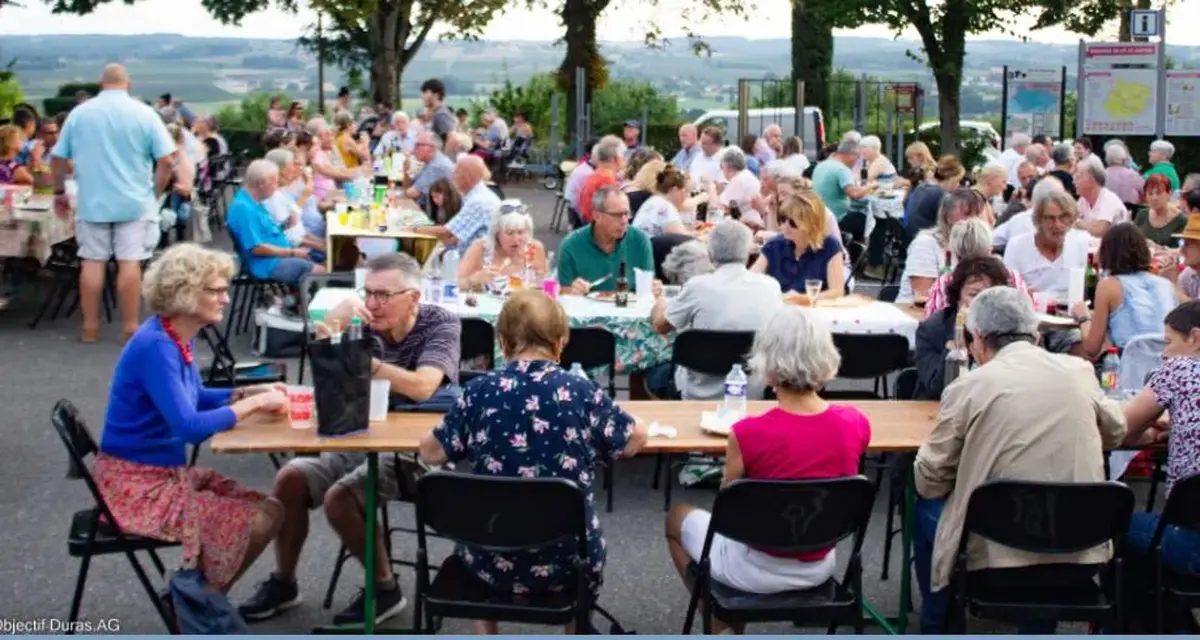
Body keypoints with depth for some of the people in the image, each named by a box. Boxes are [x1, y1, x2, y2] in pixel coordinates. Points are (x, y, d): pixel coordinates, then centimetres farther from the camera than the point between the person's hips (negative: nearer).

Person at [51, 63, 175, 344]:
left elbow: (60, 158, 7)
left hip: (92, 203, 2)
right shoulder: (145, 114, -4)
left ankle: (90, 327, 12)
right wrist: (156, 193, 5)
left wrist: (60, 192, 20)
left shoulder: (79, 113, 3)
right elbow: (166, 161, -8)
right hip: (134, 203, -2)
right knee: (129, 263, 0)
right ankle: (130, 328, 2)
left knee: (92, 262, 8)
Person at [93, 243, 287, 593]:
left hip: (168, 472, 9)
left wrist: (252, 392, 6)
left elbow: (194, 399, 22)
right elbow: (190, 427, -32)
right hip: (136, 484, -9)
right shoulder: (155, 346, -24)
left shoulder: (179, 337, 5)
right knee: (253, 523, -15)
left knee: (270, 511, 4)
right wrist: (254, 404, -22)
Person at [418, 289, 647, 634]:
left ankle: (486, 631, 44)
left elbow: (430, 452, 0)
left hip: (492, 560, 1)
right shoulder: (582, 392, -11)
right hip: (566, 561, 0)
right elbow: (636, 439, 3)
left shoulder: (479, 392, -10)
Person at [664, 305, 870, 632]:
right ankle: (734, 619, 41)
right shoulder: (856, 422, -14)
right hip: (820, 567, 5)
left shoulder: (748, 434, -27)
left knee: (678, 516, 26)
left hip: (759, 571, -4)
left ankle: (718, 620, 37)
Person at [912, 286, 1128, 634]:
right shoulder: (1080, 370, 2)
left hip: (1000, 557, -3)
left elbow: (929, 481, -3)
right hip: (1081, 557, 4)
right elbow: (1116, 432, 21)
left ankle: (936, 627, 37)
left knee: (925, 510, 25)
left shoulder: (968, 386, -9)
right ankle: (1039, 628, 39)